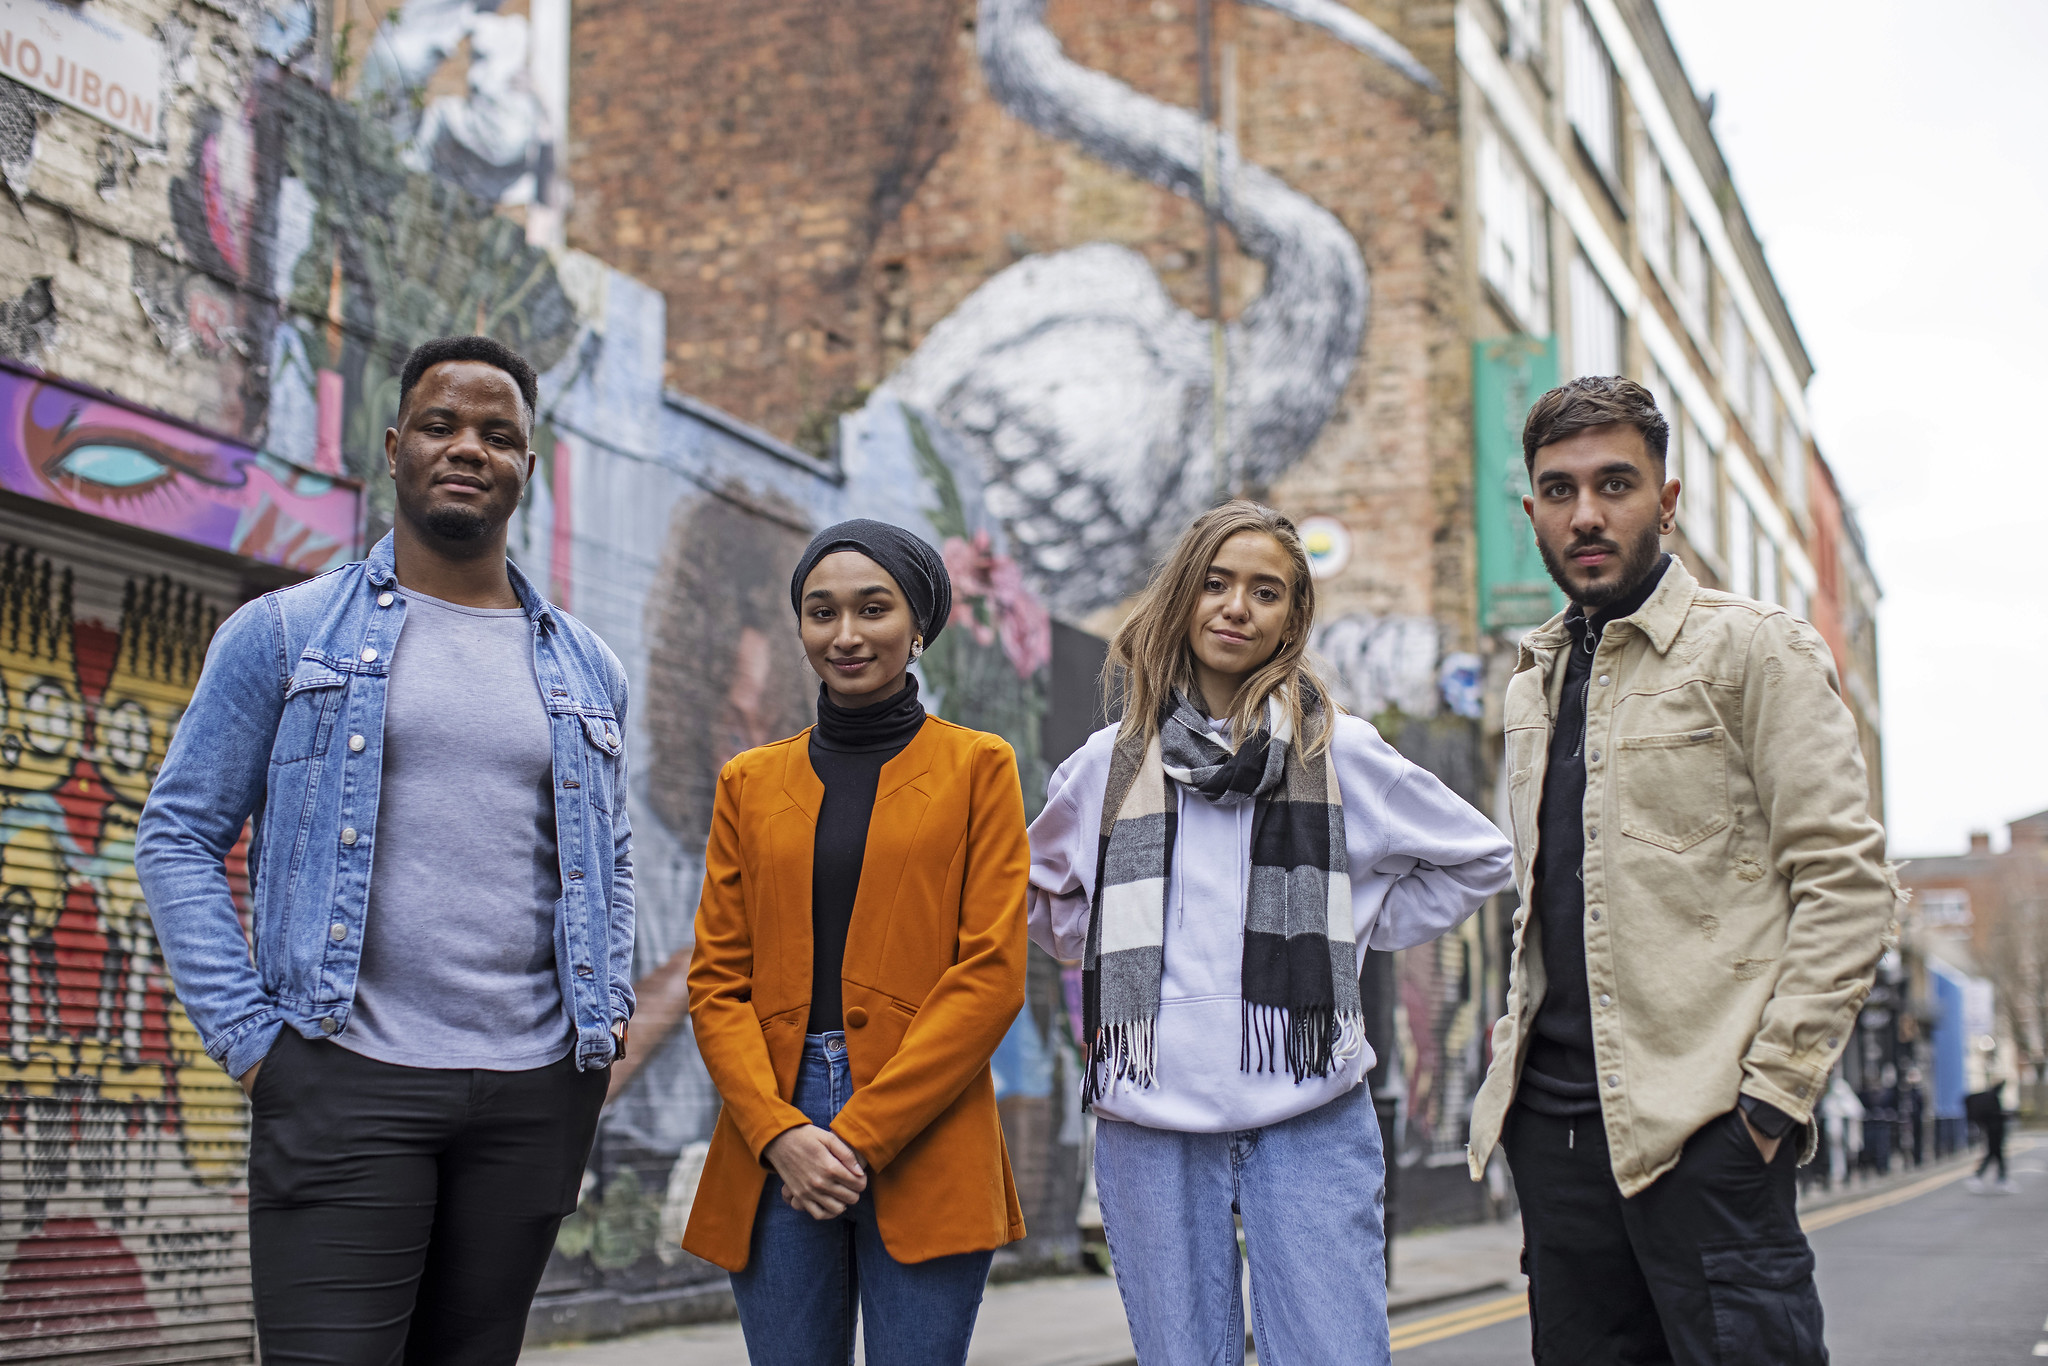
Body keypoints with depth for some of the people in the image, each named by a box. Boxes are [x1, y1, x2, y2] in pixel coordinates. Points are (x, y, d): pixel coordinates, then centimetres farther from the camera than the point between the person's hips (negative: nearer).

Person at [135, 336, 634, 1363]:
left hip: (536, 1089, 4)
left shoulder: (585, 669, 16)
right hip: (349, 1080, -4)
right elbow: (179, 837, 3)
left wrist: (612, 1009, 10)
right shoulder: (284, 634, 5)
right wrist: (245, 1032, -7)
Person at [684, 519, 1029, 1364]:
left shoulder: (977, 768, 5)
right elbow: (716, 983, 8)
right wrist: (779, 1133, -8)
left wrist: (863, 1133, -10)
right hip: (775, 1154, 3)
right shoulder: (750, 783, 13)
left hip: (922, 1149, -2)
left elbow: (990, 976, -3)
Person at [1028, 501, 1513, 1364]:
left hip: (1308, 1115, -1)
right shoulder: (1109, 765, 9)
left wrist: (1352, 937, 9)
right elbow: (1039, 889, 26)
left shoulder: (1339, 753, 5)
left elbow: (1477, 857, 15)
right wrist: (1109, 957, 11)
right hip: (1150, 1120, 2)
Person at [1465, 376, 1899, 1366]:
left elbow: (1847, 883, -9)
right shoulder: (1533, 682, 17)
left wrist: (1776, 1090, -15)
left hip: (1702, 1124, -6)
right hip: (1555, 1117, 6)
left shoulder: (1754, 648, -3)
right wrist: (1517, 1051, 14)